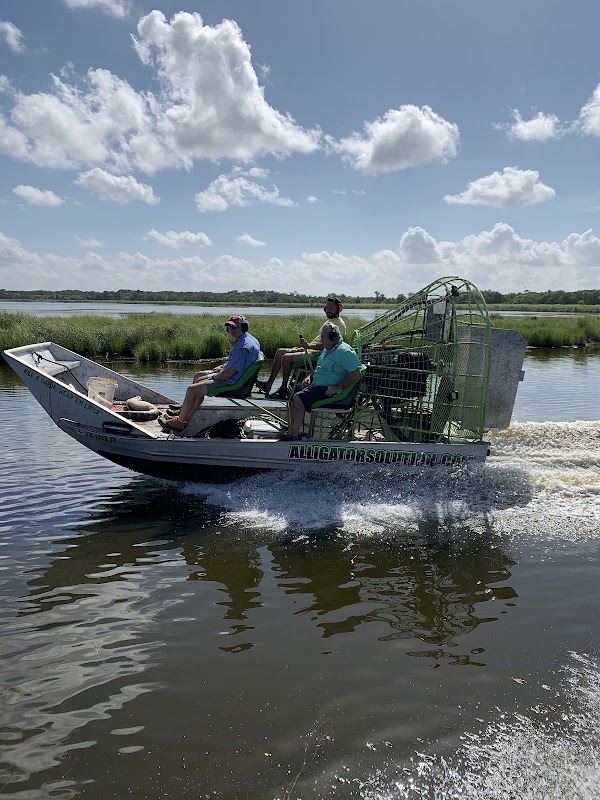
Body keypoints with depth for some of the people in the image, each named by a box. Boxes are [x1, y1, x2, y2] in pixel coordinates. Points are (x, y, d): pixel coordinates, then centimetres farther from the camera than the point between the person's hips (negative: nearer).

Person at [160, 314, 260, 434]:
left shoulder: (242, 347, -25)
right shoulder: (248, 339, 9)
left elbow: (229, 373, -27)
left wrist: (212, 377, -12)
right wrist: (222, 367, 11)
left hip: (232, 383, -12)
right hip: (235, 376, 12)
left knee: (192, 389, -15)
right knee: (198, 376, 24)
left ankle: (180, 422, -2)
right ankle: (185, 409, 30)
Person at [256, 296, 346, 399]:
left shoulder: (339, 324, -10)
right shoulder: (329, 321, 22)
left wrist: (309, 345, -28)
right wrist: (304, 346, 12)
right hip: (311, 349, 11)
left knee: (286, 357, -22)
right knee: (280, 351, 4)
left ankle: (283, 390, -11)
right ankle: (269, 383, 2)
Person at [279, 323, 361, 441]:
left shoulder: (344, 351, -14)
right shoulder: (327, 349, 18)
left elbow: (356, 373, -22)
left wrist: (337, 387, -24)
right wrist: (309, 376, 13)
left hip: (329, 391, -10)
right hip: (317, 386, 10)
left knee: (299, 398, -23)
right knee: (294, 399, -1)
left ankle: (294, 434, -21)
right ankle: (293, 431, -1)